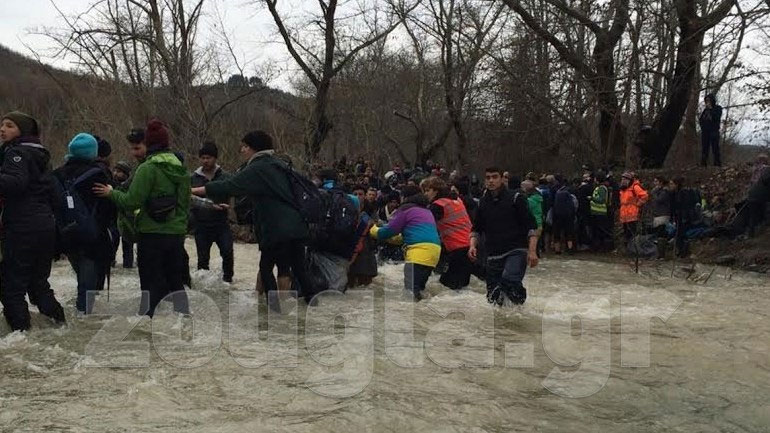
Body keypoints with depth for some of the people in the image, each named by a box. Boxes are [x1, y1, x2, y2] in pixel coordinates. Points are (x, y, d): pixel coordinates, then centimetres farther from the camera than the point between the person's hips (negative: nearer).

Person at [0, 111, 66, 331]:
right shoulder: (39, 154, 20)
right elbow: (50, 191, 24)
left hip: (22, 228, -9)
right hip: (46, 224, 9)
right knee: (37, 281, 19)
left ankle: (20, 328, -6)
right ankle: (57, 319, 20)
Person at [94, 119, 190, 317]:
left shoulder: (148, 168, -12)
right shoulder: (181, 169, 8)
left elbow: (132, 202, -15)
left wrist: (111, 193, 1)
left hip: (152, 234, -5)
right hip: (176, 234, 6)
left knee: (150, 285, 1)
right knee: (176, 281, 15)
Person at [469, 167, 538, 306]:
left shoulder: (516, 198, -3)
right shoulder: (483, 202, 12)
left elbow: (531, 226, -5)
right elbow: (477, 228, 20)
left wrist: (532, 251, -14)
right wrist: (473, 245, 1)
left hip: (516, 251, -5)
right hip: (493, 255, 5)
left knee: (509, 280, -30)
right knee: (493, 298, 3)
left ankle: (519, 300, -6)